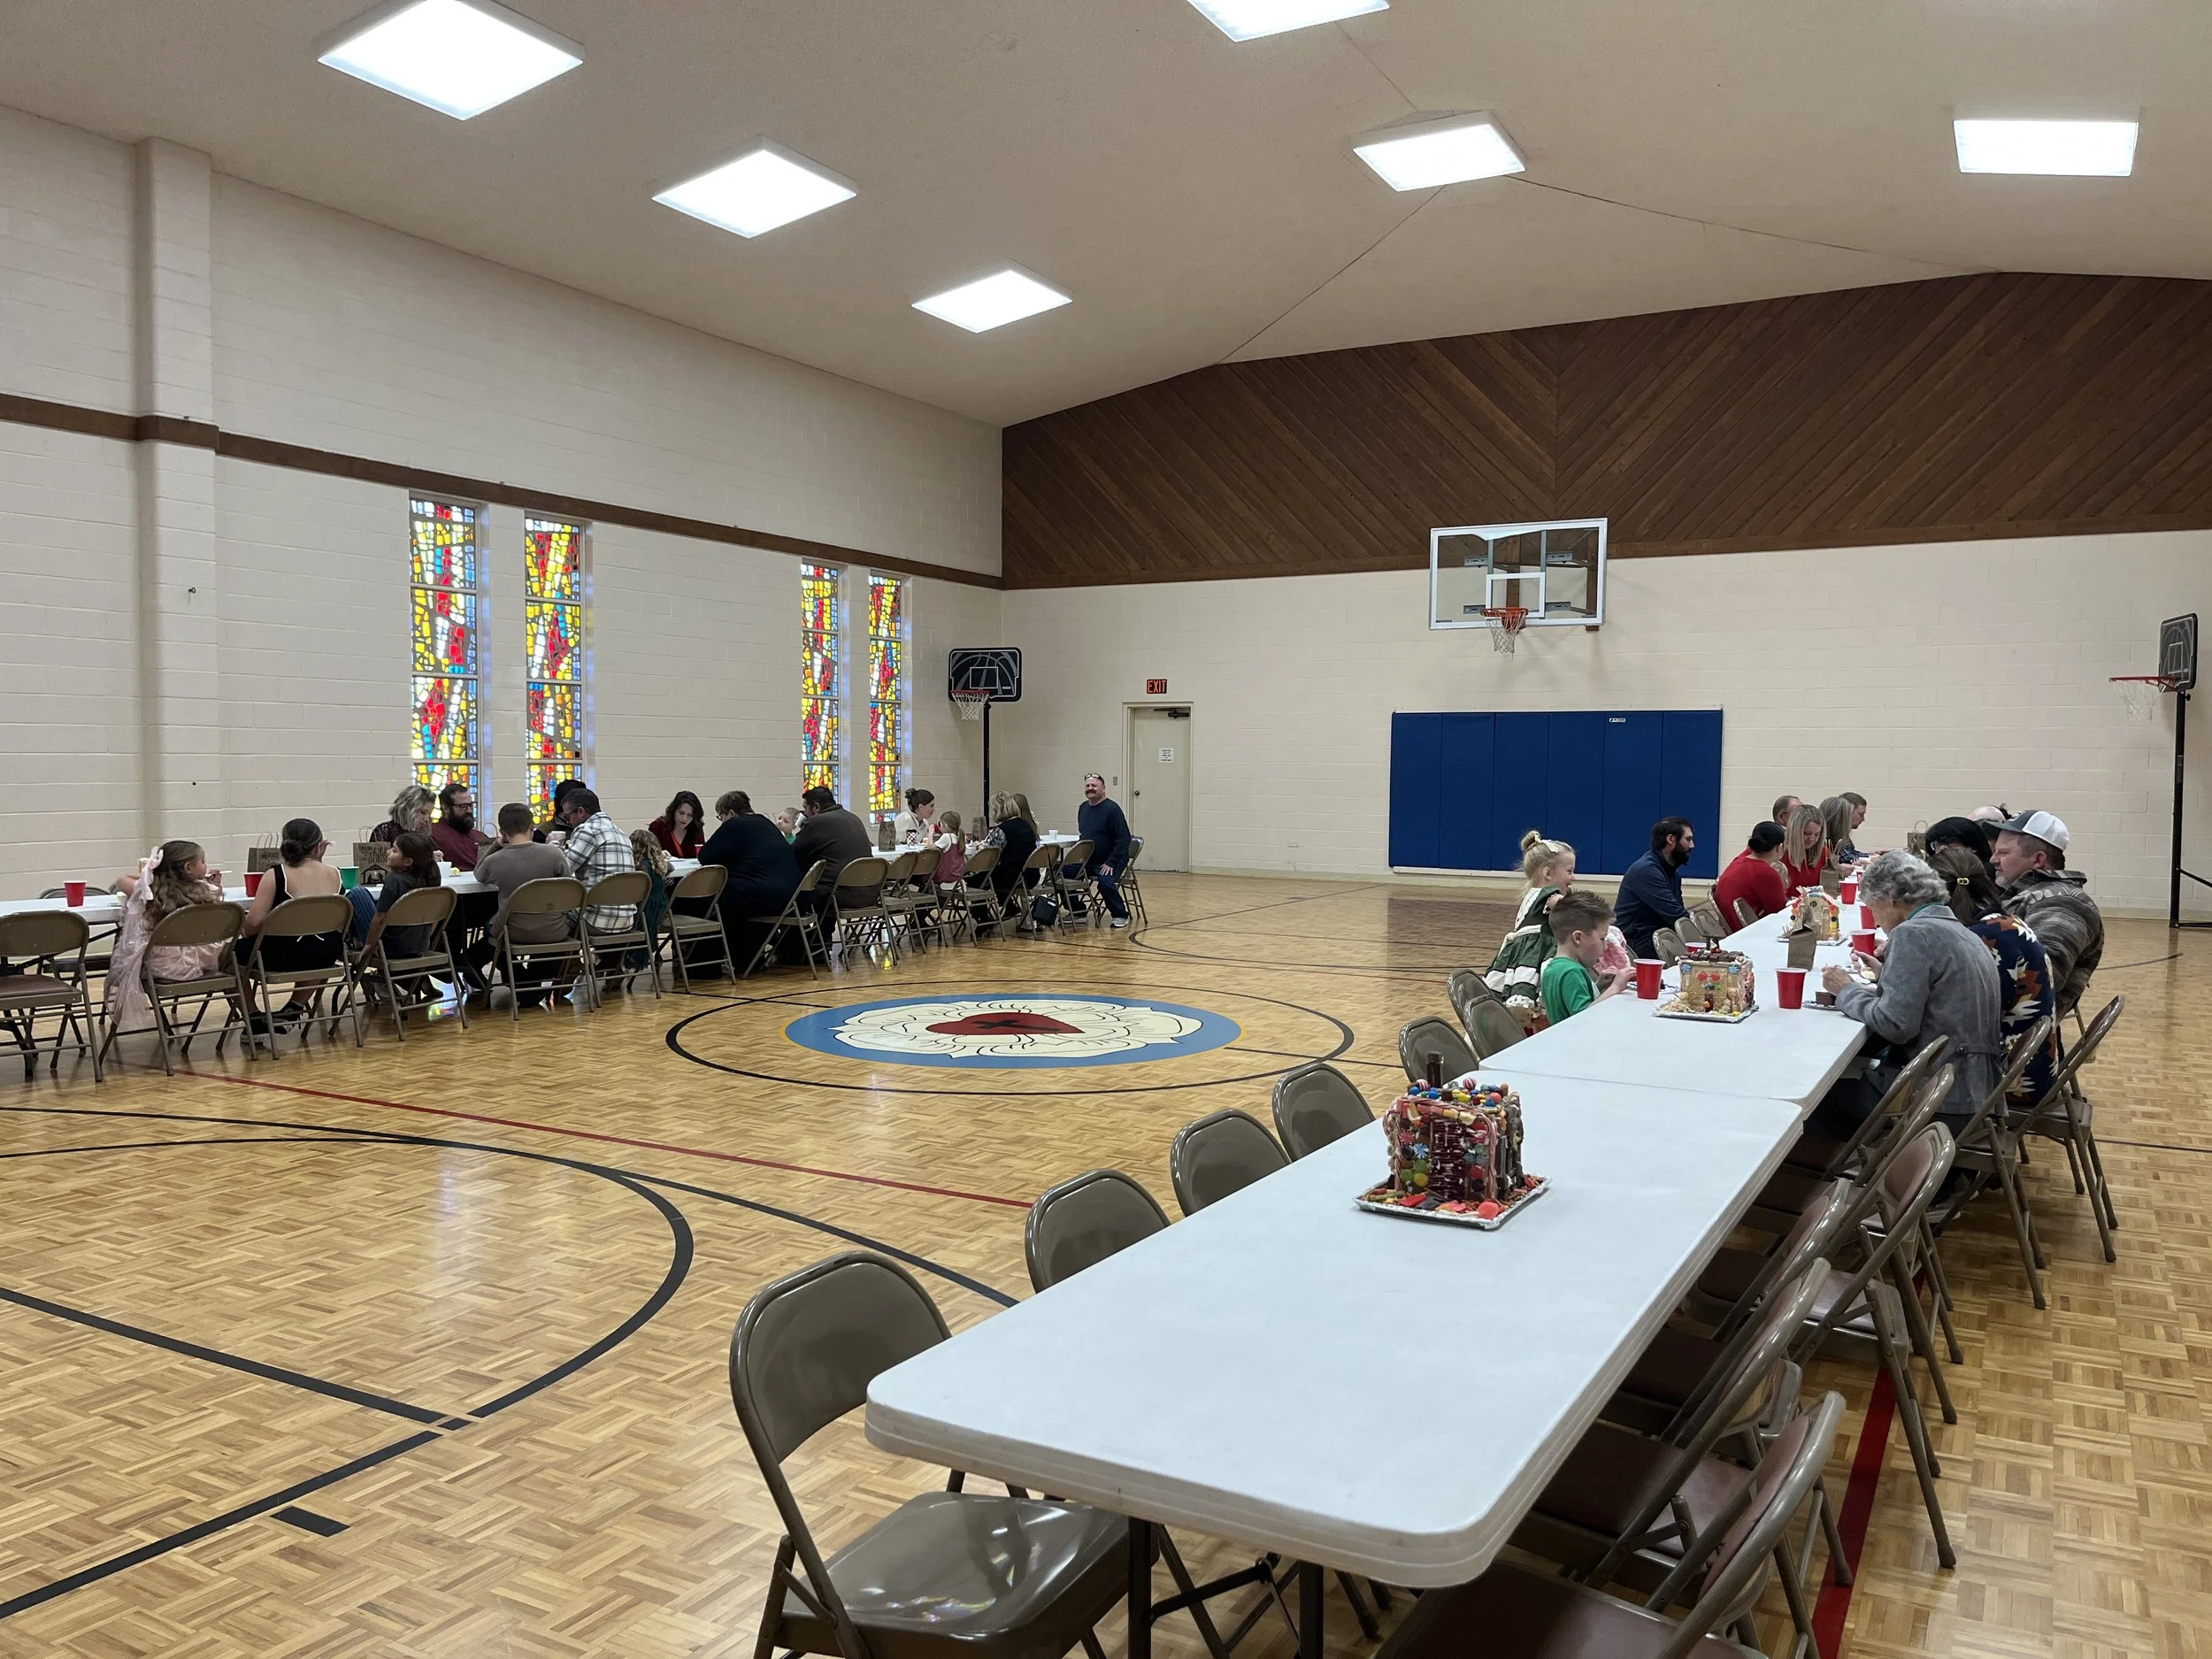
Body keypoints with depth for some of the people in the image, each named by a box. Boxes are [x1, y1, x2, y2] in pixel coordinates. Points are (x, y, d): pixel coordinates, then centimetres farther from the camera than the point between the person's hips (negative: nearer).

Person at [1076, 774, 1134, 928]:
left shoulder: (1112, 809, -13)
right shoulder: (1083, 808, 10)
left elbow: (1123, 839, -17)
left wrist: (1111, 863, -21)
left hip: (1110, 862, -7)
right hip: (1086, 860, 7)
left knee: (1105, 883, -32)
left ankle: (1120, 915, -7)